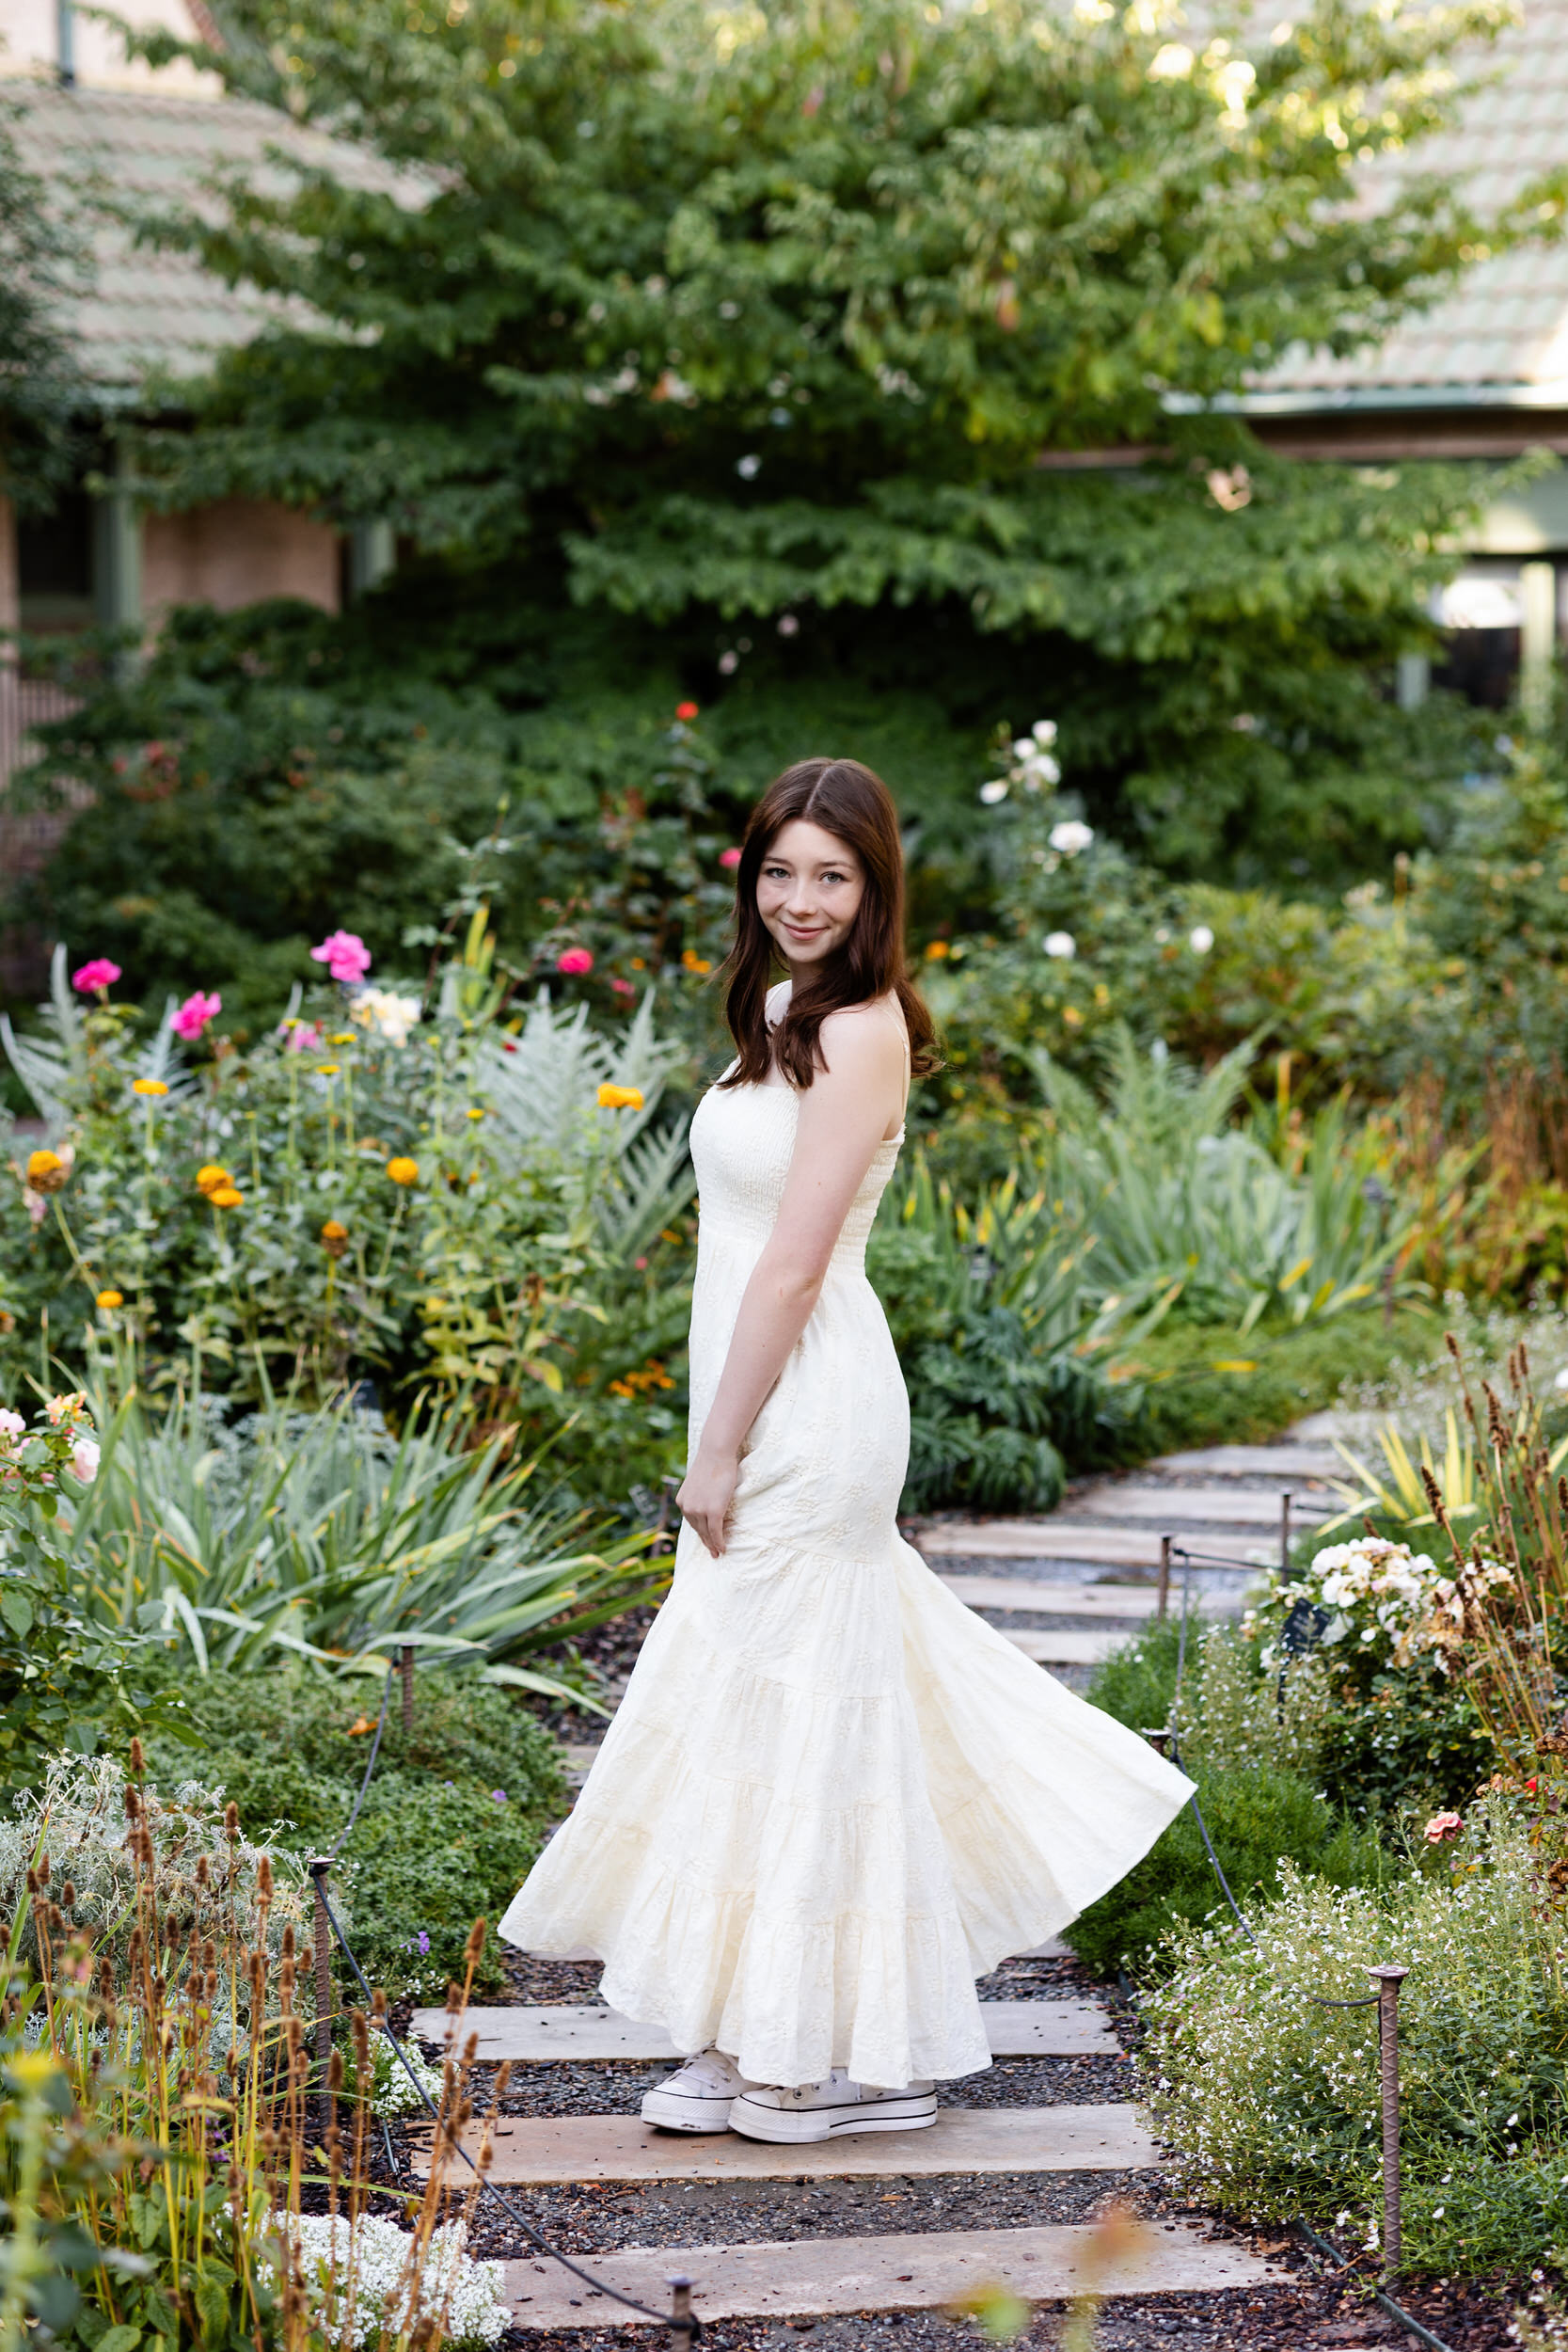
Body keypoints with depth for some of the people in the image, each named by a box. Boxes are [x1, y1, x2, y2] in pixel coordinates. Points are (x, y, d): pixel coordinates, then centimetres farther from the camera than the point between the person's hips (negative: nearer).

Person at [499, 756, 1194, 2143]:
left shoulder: (859, 1033, -16)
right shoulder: (785, 1014, 13)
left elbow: (793, 1263, -19)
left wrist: (721, 1451, -17)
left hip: (809, 1417, -9)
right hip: (777, 1412, 9)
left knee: (789, 1704, -2)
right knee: (787, 1699, 13)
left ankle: (835, 2058, 9)